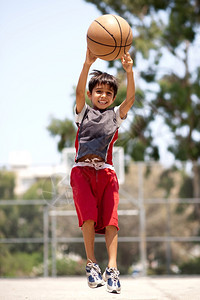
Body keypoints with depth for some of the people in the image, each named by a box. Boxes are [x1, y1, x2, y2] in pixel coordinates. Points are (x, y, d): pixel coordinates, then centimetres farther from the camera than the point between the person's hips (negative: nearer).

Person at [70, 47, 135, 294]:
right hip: (82, 170, -2)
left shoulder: (115, 115, 18)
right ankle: (91, 263, -8)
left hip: (106, 171, 2)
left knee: (110, 218, -9)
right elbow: (79, 92, -5)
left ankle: (112, 267, -13)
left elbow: (131, 98, 1)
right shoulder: (83, 112, 14)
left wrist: (129, 71, -15)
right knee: (88, 213, -18)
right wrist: (87, 65, -20)